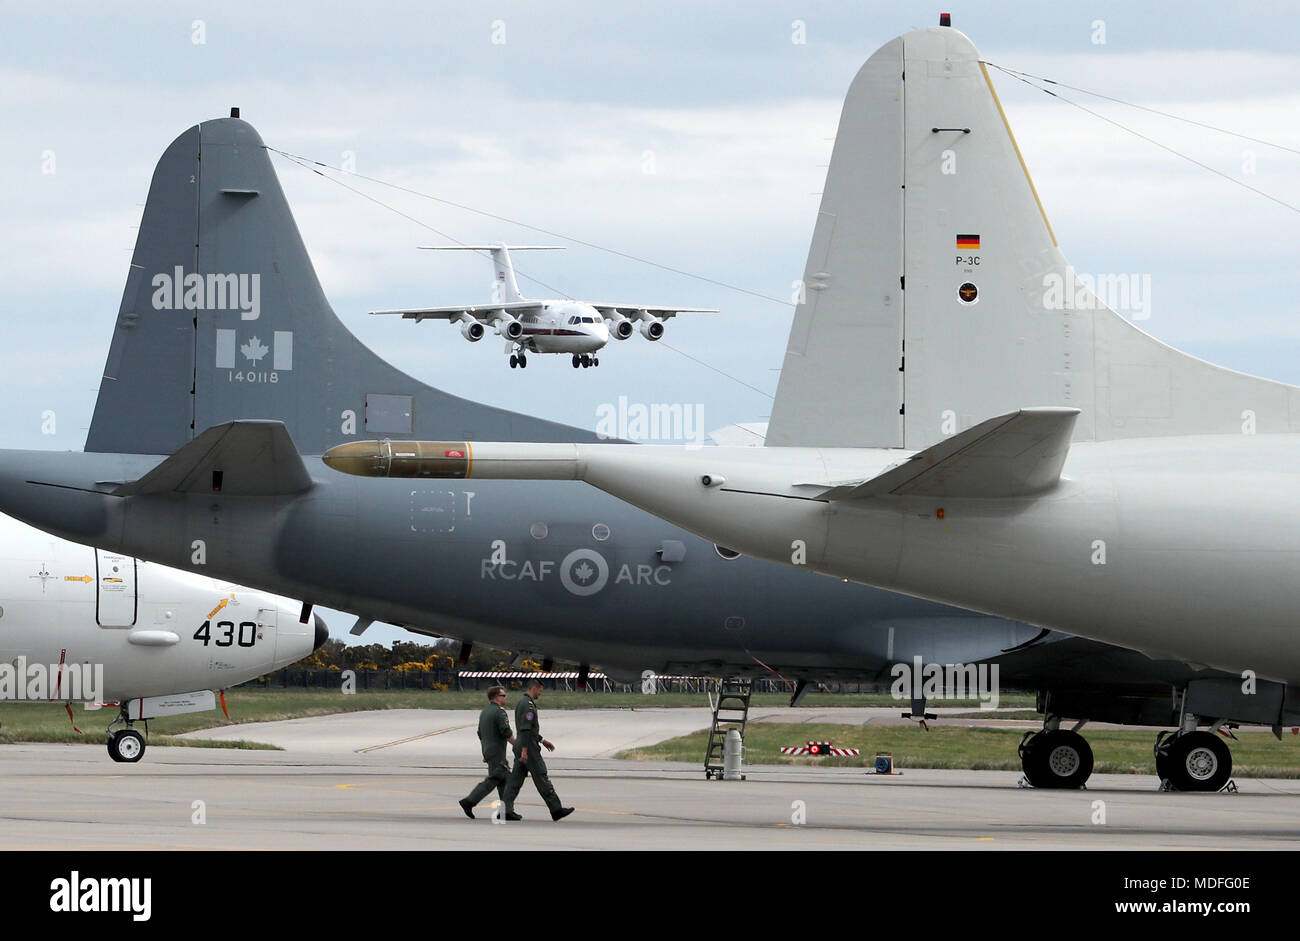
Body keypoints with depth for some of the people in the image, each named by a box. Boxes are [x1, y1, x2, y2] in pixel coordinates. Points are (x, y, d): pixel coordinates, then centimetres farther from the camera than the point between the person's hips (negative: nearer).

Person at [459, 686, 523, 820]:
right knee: (492, 780, -9)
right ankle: (468, 802, -11)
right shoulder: (499, 711, -14)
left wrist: (485, 753, 25)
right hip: (497, 752, -10)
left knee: (505, 780, 9)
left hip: (488, 751, 10)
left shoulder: (484, 711, 16)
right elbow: (507, 733, -18)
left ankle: (507, 811, 7)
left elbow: (480, 734, 21)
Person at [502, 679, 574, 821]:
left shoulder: (521, 702, 18)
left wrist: (542, 740, 29)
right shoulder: (528, 704, -15)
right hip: (528, 746, -10)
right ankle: (556, 810, -1)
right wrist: (524, 750, -26)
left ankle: (506, 810, 1)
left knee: (516, 779, 6)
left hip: (520, 745, 10)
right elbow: (525, 728, -22)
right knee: (541, 778, -5)